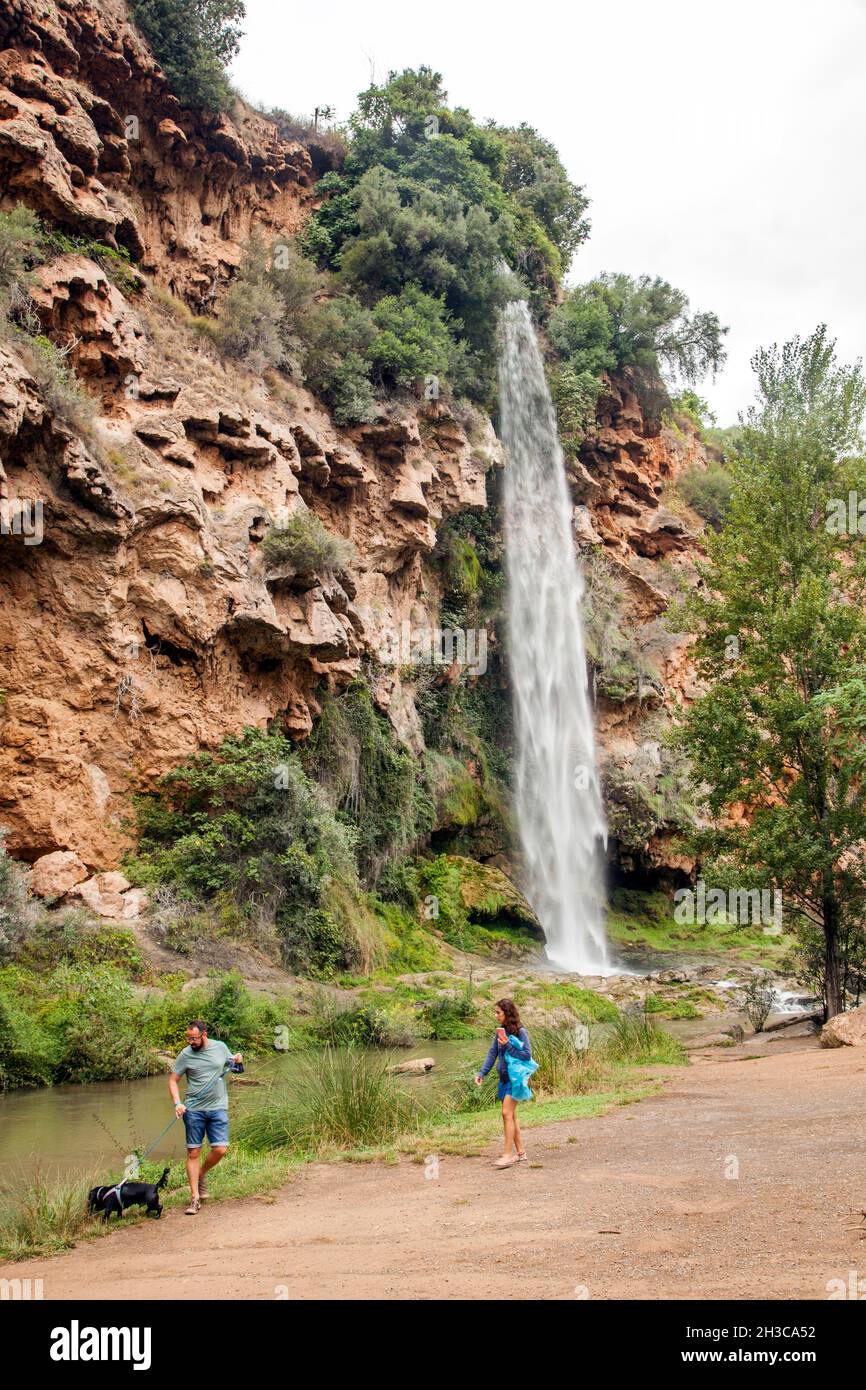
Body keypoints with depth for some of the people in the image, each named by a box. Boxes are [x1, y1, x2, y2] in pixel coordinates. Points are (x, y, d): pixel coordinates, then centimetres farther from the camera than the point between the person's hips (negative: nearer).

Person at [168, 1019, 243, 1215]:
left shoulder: (220, 1047, 2)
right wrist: (177, 1103, -14)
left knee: (220, 1149, -6)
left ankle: (200, 1176, 23)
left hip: (218, 1108, 2)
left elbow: (232, 1063, 20)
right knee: (193, 1153, 1)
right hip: (193, 1110, -1)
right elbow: (173, 1081, 0)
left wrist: (238, 1060, -4)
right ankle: (195, 1198, 10)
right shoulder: (185, 1055, -4)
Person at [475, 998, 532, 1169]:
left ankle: (507, 1154, -8)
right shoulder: (500, 1031, 8)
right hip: (504, 1078, 7)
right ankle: (520, 1153, 20)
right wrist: (482, 1073, 0)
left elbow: (527, 1054, -14)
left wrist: (508, 1046, -21)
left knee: (507, 1113, -12)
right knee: (511, 1115, 11)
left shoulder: (520, 1031, -12)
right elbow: (492, 1053, 8)